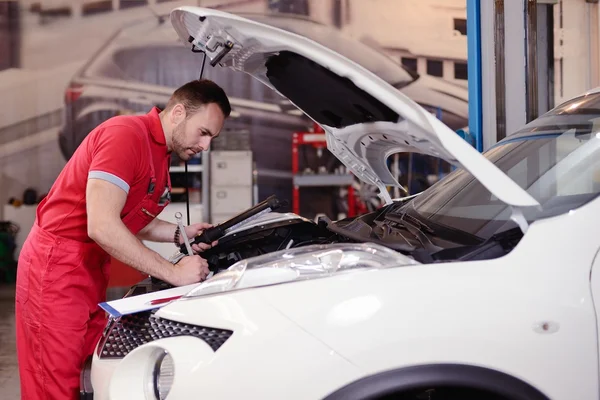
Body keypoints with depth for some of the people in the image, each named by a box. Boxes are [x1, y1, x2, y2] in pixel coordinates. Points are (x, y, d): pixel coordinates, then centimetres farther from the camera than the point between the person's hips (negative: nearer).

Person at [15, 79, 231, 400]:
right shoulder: (126, 135, -20)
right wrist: (174, 273, -23)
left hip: (90, 271, 10)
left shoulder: (160, 155, 11)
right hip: (56, 268, -10)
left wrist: (181, 234, 6)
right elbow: (102, 227, -29)